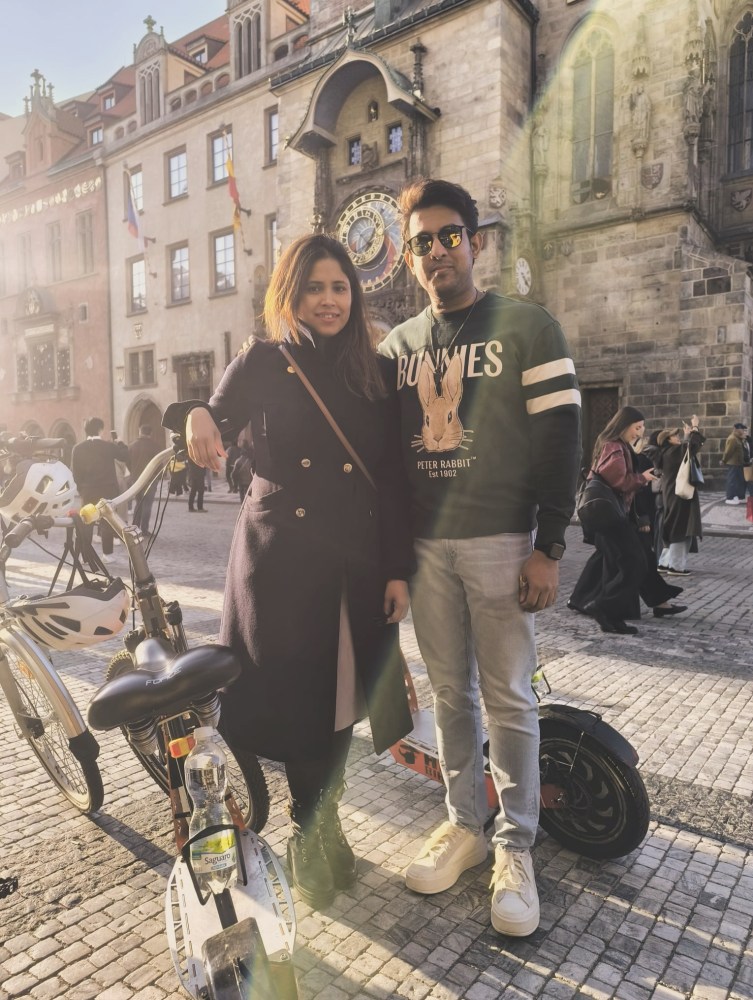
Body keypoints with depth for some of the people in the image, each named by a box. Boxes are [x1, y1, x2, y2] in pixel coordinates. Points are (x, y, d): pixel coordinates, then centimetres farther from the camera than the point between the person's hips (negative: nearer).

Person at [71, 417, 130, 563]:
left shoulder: (78, 448, -2)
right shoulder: (109, 446, -8)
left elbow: (75, 471, -2)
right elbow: (126, 456, 1)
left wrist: (80, 488, 8)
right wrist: (121, 443, 18)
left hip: (87, 491, 2)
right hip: (108, 491, -2)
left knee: (86, 523, 10)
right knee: (107, 522, 5)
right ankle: (106, 554, 5)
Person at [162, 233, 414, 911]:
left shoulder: (378, 373, 6)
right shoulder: (263, 363, 3)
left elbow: (394, 480, 3)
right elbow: (215, 430, -4)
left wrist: (399, 569, -1)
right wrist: (198, 416, -29)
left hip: (357, 560, 2)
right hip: (279, 557, -1)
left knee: (339, 692, 11)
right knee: (292, 693, 4)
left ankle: (318, 828, 36)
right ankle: (312, 830, 29)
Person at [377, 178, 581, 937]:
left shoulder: (527, 327, 1)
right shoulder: (397, 345, 13)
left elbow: (559, 438, -5)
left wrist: (547, 548, -11)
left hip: (500, 542, -3)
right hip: (423, 545, 4)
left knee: (507, 697, 4)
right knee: (449, 692, 12)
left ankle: (514, 846, 21)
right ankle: (464, 823, 29)